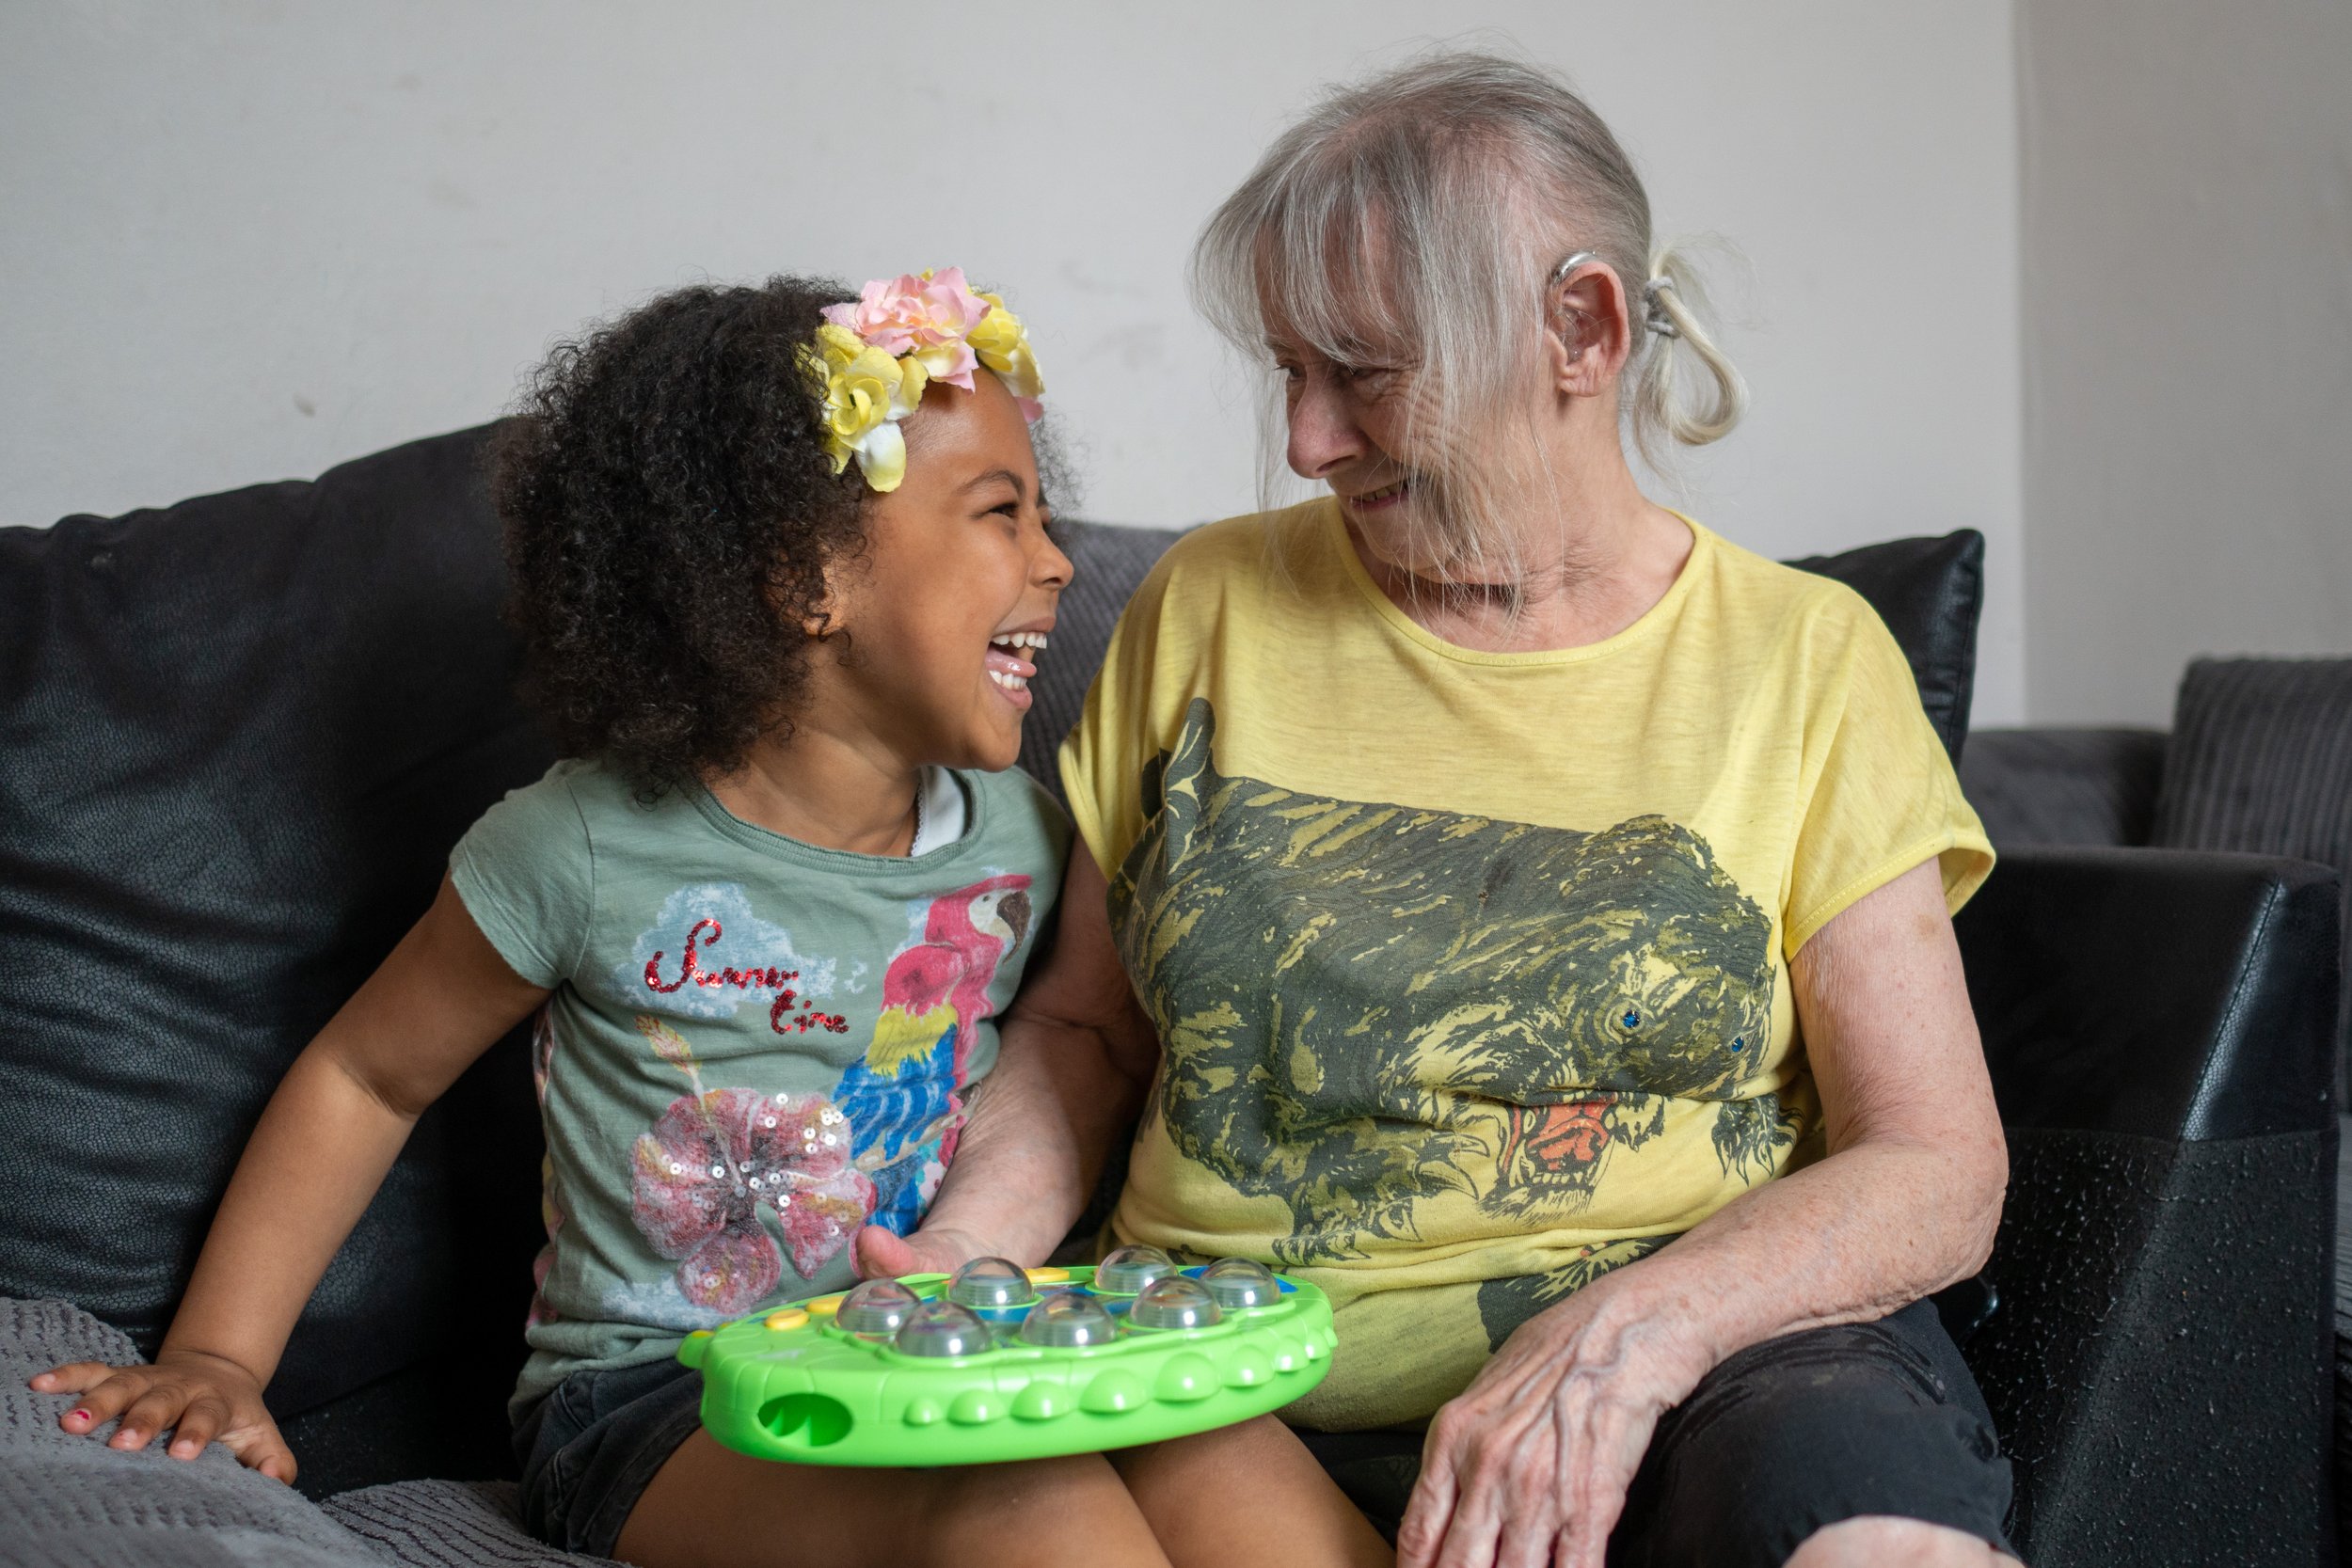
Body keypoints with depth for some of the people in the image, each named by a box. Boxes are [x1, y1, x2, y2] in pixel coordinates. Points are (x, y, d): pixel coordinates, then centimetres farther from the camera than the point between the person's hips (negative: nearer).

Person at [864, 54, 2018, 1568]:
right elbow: (1086, 1026, 19)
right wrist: (958, 1269, -2)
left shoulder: (1803, 660, 5)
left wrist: (1632, 1332, -18)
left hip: (1705, 1363, -2)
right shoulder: (1210, 607, 11)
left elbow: (1938, 1173, 0)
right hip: (1243, 1405, 3)